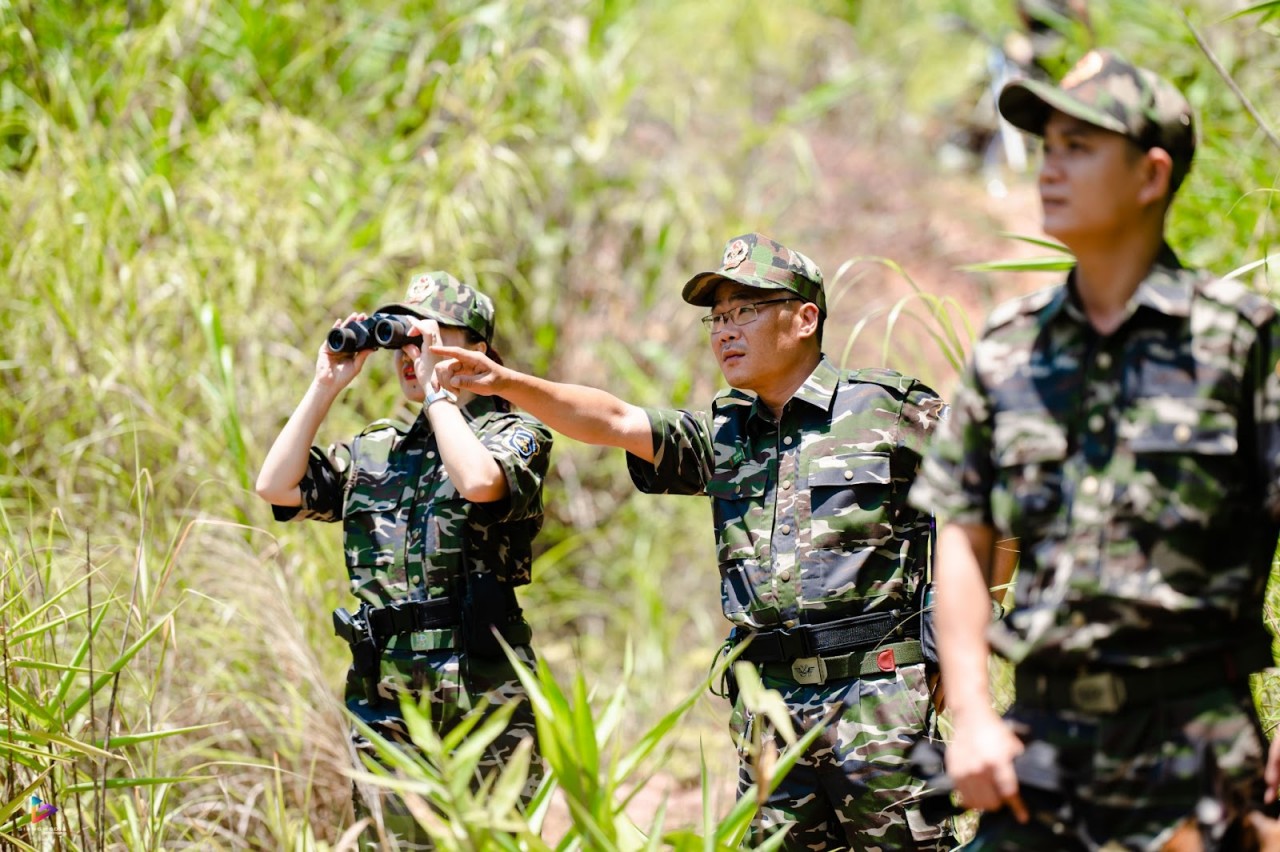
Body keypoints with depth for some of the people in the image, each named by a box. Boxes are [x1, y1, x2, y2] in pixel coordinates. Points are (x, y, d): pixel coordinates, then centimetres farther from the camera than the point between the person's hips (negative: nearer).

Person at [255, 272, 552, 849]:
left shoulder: (512, 434, 2)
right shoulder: (374, 451, 18)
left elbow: (480, 482, -21)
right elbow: (277, 486, 8)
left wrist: (435, 385, -11)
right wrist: (325, 385, 8)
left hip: (483, 699, -5)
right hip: (384, 701, 5)